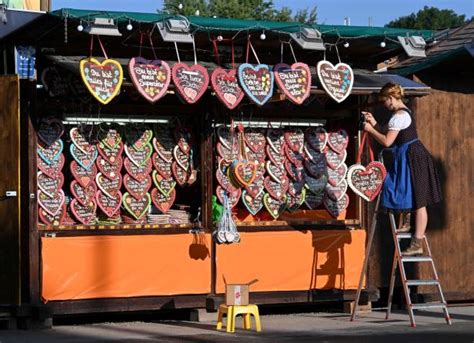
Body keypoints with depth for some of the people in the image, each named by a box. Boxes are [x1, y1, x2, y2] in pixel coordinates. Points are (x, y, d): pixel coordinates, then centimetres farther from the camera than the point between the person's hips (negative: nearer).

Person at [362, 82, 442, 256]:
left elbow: (387, 141, -17)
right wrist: (375, 124, 11)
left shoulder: (398, 116, -16)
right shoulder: (404, 112, 16)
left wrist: (371, 130, -5)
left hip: (411, 158, -10)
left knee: (417, 201, -8)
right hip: (408, 157, 10)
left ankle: (417, 244, -8)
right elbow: (390, 134, 18)